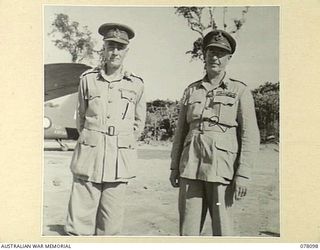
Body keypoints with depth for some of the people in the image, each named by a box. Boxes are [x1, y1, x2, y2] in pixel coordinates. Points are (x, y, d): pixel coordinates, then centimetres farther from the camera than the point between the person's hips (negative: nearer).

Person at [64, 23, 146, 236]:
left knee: (110, 225, 5)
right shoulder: (88, 79, 4)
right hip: (88, 158, 0)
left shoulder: (136, 84, 4)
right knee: (79, 226, 0)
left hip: (120, 161, 0)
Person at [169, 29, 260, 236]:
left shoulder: (240, 91, 2)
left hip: (222, 169, -3)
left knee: (222, 230, 3)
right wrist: (175, 167, 11)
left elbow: (250, 136, -4)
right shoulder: (191, 91, 13)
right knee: (188, 229, 5)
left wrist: (243, 174, -11)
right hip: (191, 168, 3)